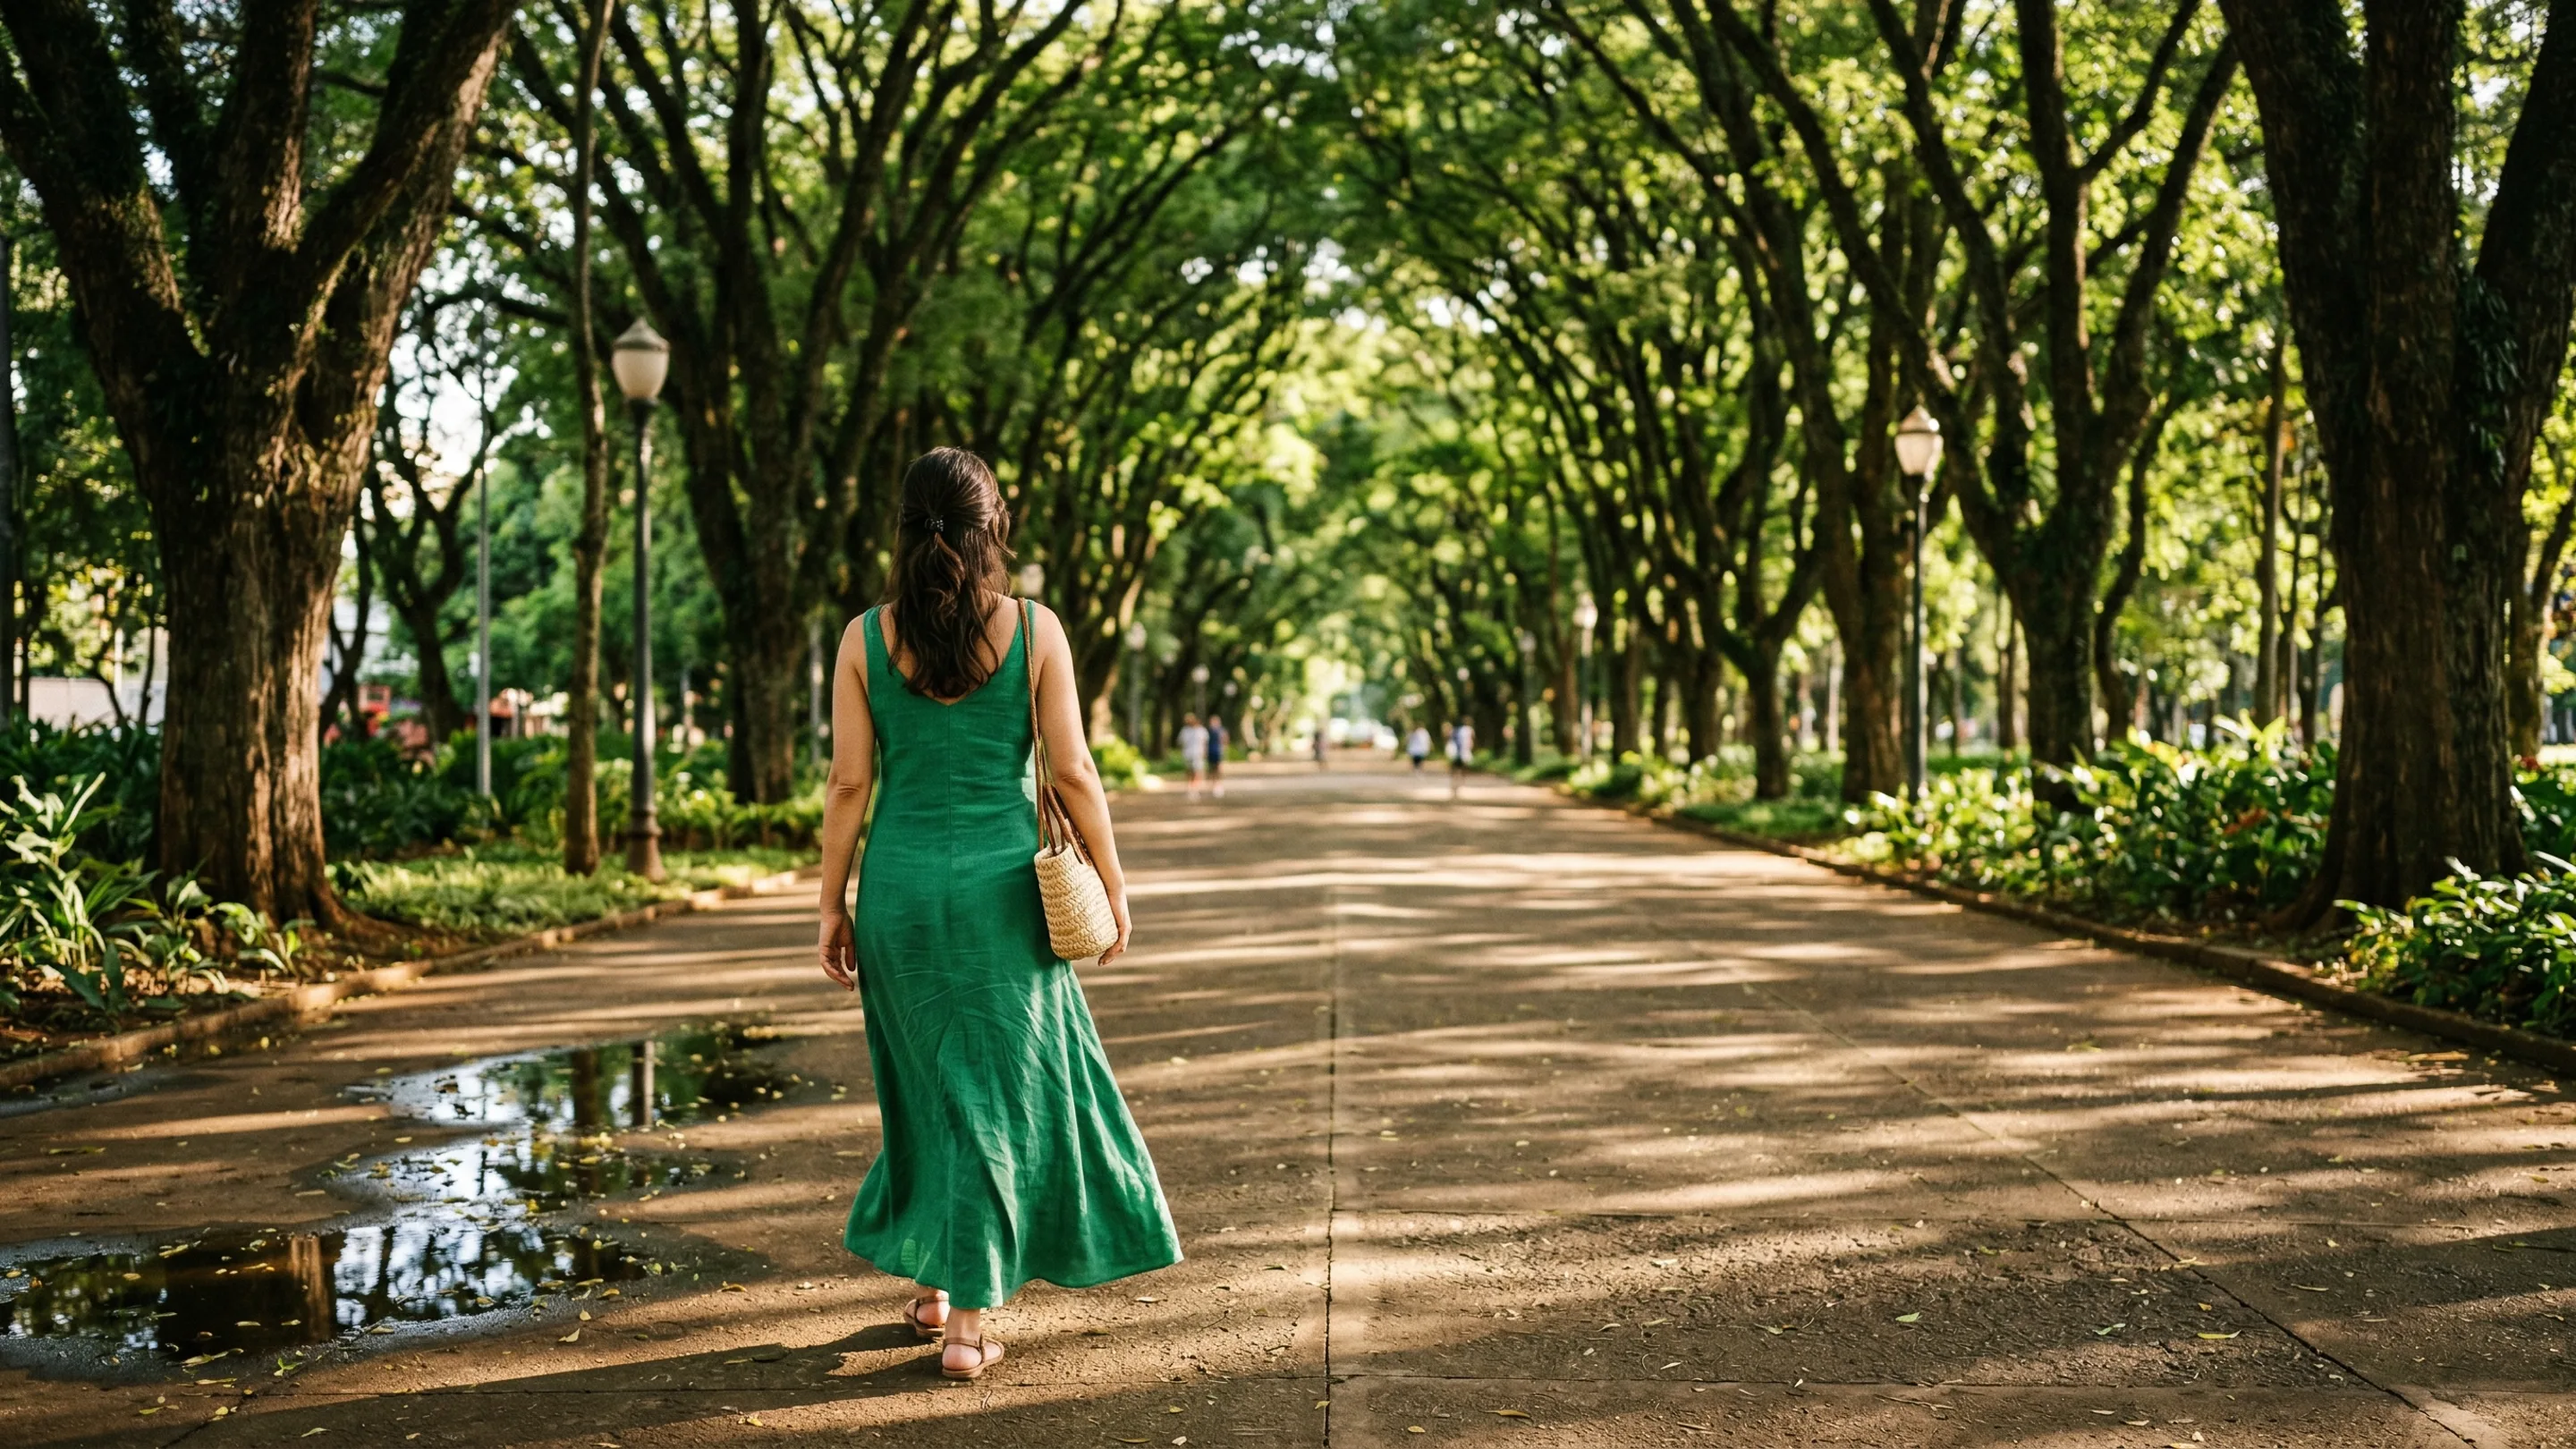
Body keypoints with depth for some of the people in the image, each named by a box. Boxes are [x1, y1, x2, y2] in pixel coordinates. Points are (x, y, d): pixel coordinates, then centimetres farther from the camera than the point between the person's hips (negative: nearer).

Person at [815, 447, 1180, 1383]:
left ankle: (930, 1289, 30)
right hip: (1001, 882, -2)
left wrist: (831, 905, 6)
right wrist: (1112, 883, 4)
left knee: (924, 1085, 18)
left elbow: (848, 784, -2)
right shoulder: (1034, 629, -5)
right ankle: (969, 1321, 7)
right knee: (995, 1089, 6)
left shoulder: (865, 638, -2)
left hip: (901, 882, 2)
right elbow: (1071, 772, -5)